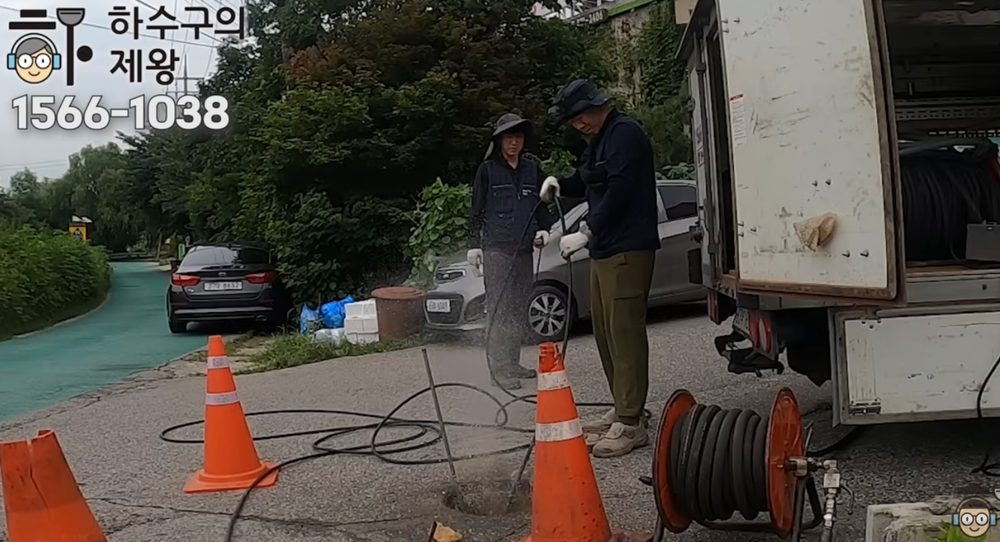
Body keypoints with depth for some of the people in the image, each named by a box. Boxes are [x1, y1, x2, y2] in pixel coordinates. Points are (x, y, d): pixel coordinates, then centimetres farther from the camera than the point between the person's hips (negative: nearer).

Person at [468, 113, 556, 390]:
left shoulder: (533, 169, 10)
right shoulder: (487, 170, 0)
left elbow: (543, 205, 17)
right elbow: (476, 211, 2)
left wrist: (544, 230, 0)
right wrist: (474, 244, -2)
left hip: (524, 249, 5)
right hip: (496, 249, -5)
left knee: (520, 308, 8)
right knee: (499, 308, -8)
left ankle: (513, 362, 18)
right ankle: (499, 367, -5)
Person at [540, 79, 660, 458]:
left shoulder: (625, 134, -10)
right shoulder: (599, 141, 21)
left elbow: (619, 190, -20)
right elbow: (586, 185, 31)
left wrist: (586, 232, -18)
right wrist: (559, 184, 10)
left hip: (627, 252, -10)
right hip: (604, 251, 10)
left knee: (625, 334, -11)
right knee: (606, 333, 13)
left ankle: (631, 423, -9)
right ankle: (623, 410, 23)